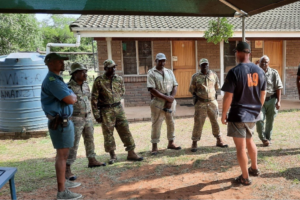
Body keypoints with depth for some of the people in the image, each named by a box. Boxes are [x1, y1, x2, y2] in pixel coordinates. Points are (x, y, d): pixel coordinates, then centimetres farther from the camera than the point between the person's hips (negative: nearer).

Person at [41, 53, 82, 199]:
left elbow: (68, 97, 17)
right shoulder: (52, 80, -18)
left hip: (63, 120, 10)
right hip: (59, 122, -10)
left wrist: (71, 96, -4)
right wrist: (74, 96, -3)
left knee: (63, 153, 19)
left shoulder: (57, 79, 15)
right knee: (62, 155, -6)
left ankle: (63, 181, 34)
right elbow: (70, 100, -23)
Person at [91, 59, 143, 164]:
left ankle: (131, 153, 13)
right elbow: (94, 98, -7)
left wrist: (115, 99, 10)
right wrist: (96, 114, -10)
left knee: (125, 130, 4)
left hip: (118, 108, 4)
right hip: (106, 110, -3)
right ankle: (112, 155, 19)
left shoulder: (119, 79, 4)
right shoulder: (99, 81, -8)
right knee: (108, 133, 4)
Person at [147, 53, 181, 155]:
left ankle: (171, 143, 26)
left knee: (171, 123, 12)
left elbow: (175, 86, 7)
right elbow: (152, 89, -12)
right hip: (157, 102, -4)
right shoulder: (151, 73, -2)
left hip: (171, 101, 5)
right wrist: (166, 98, -16)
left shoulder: (169, 72, 13)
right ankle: (154, 147, 8)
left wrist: (171, 99, -9)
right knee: (156, 124, 0)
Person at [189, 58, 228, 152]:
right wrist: (196, 96, -6)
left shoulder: (213, 75, 6)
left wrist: (215, 94, 8)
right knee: (198, 123, -1)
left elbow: (217, 87, 17)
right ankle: (194, 143, 7)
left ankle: (219, 141, 24)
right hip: (200, 103, -2)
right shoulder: (195, 76, -1)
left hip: (212, 102, 3)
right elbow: (192, 89, 7)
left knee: (215, 122, 10)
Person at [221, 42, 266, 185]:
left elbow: (228, 97, -17)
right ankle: (254, 168, 41)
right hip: (253, 114, 7)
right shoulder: (260, 71, 2)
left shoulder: (234, 72, -17)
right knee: (249, 140, 27)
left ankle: (245, 177, 16)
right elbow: (263, 94, 10)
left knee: (240, 147, 5)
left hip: (238, 114, -7)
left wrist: (223, 114, -6)